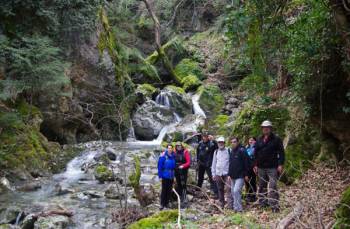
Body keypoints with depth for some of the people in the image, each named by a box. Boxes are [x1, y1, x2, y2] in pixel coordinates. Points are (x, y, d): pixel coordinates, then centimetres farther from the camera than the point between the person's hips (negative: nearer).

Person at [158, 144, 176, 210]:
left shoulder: (173, 156, 2)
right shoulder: (163, 156, -13)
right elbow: (160, 166, -11)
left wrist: (174, 174, 10)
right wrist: (160, 175, -11)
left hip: (171, 176, 5)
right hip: (165, 176, -5)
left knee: (169, 190, 11)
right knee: (164, 190, 1)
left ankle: (167, 204, 22)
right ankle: (162, 204, 10)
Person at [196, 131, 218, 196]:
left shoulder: (211, 144, -15)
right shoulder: (200, 143, 4)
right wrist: (198, 160, 15)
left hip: (208, 164, -6)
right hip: (201, 163, 6)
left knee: (211, 178, -10)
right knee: (200, 177, 21)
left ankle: (215, 192, -10)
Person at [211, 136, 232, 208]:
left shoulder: (228, 151, -1)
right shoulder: (216, 152, 12)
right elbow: (214, 163, 15)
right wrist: (213, 174, 10)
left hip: (227, 173, -4)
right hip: (218, 174, 4)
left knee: (228, 189, -13)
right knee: (220, 189, 10)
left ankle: (230, 204, -11)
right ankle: (222, 204, 20)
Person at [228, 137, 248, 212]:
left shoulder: (241, 150, -9)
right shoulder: (232, 151, 14)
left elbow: (246, 163, -12)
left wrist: (246, 174, -13)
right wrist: (229, 174, 16)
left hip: (240, 176, -8)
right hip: (233, 176, 8)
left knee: (236, 190, -16)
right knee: (233, 191, 11)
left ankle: (238, 208, -10)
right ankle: (235, 206, 21)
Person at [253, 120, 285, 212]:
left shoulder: (276, 139, 0)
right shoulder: (259, 140, 13)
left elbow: (281, 152, -4)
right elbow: (256, 153, 17)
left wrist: (280, 164, -11)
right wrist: (255, 165, 12)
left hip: (272, 167, -5)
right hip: (261, 167, 5)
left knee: (273, 186, -11)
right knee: (262, 186, 11)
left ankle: (274, 206, -10)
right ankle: (262, 204, 20)